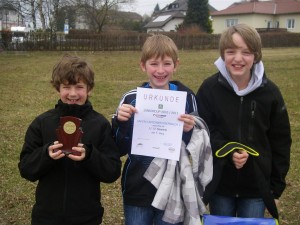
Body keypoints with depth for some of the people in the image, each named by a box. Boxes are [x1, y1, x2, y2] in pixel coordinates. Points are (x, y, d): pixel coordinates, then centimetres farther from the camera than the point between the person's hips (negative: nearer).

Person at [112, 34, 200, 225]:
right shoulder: (131, 99, -4)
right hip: (137, 193, 1)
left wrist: (190, 131, -19)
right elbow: (119, 150, -2)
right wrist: (120, 122, -18)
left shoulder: (186, 97, -5)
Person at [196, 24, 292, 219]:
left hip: (256, 185, 0)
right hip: (219, 183, 0)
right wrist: (228, 151, -23)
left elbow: (281, 142, 0)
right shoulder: (209, 88, -9)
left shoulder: (270, 92, -6)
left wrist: (277, 186, 2)